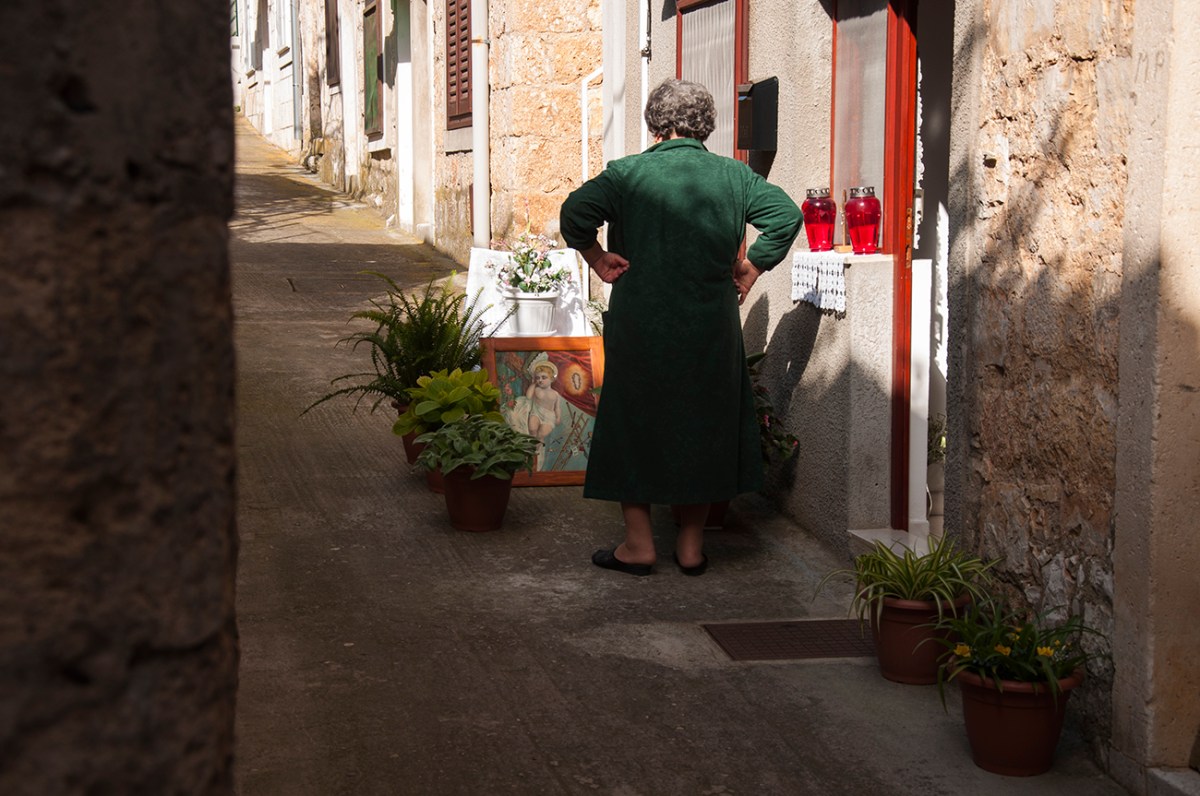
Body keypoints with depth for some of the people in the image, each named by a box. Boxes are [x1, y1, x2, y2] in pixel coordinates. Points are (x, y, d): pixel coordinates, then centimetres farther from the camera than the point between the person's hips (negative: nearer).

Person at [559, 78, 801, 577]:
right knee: (703, 428, 13)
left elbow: (574, 211, -17)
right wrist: (751, 268, 3)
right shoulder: (733, 176, 2)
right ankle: (692, 545, 19)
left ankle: (638, 544, 13)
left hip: (639, 326, -2)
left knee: (633, 424, 10)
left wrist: (597, 258, -3)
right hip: (711, 329, 2)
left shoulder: (629, 172, -5)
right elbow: (786, 215, -4)